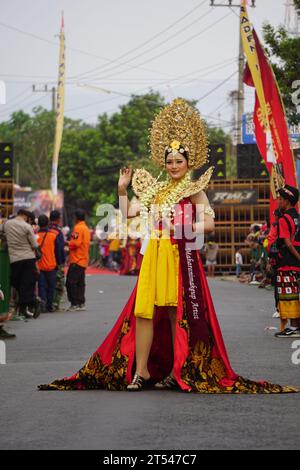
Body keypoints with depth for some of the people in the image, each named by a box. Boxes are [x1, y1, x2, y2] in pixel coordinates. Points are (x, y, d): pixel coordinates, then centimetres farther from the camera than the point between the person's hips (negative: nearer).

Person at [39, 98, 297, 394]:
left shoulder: (194, 189, 1)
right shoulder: (156, 190, 17)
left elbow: (209, 224, -10)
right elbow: (127, 213, 16)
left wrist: (180, 229, -16)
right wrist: (122, 189, 7)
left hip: (181, 256, -5)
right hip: (154, 256, 5)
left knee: (177, 313, -2)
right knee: (143, 311, -3)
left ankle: (178, 373, 4)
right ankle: (141, 371, 0)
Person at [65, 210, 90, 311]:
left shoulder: (78, 228, -12)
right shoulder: (86, 228, 17)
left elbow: (75, 243, -19)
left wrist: (68, 243, -2)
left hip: (76, 260, -9)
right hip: (84, 260, 9)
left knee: (71, 282, -7)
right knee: (80, 283, 11)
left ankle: (74, 304, -10)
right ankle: (81, 303, 10)